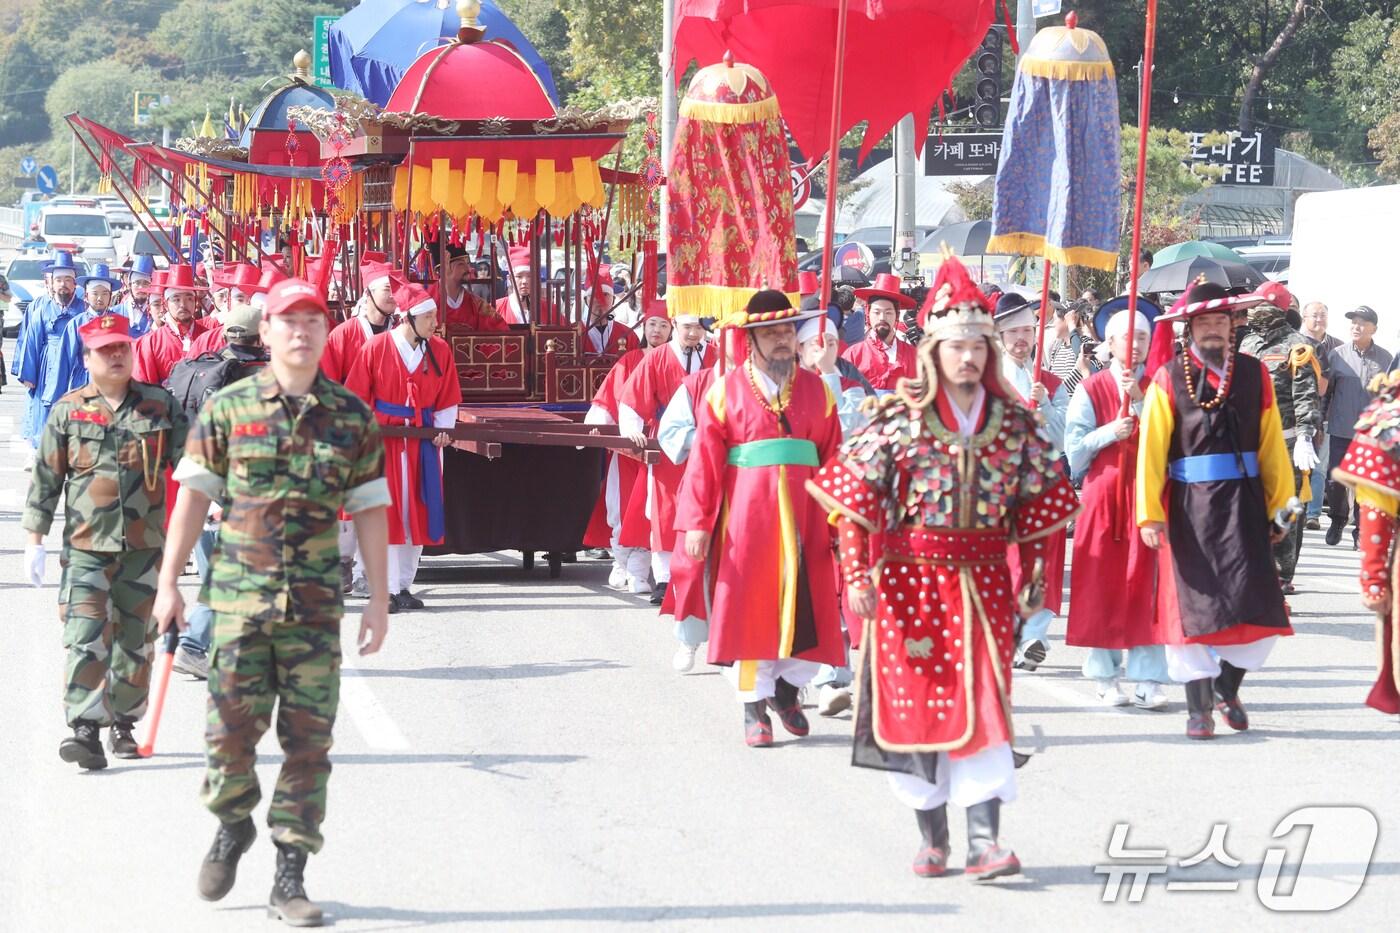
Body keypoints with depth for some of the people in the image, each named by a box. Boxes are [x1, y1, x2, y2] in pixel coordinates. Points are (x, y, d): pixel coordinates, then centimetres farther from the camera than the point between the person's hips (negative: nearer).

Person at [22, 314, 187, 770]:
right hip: (86, 544, -2)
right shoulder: (68, 410, 2)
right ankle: (84, 728, -17)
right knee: (85, 635, -13)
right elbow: (46, 476, 5)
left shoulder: (159, 405, 5)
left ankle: (124, 723, 24)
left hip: (144, 544, 2)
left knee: (135, 638, 10)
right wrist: (34, 540, 2)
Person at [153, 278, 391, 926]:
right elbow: (193, 496, 6)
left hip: (317, 604, 1)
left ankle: (290, 878, 8)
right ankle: (233, 825, 28)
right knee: (231, 726, -3)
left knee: (309, 739, 0)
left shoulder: (352, 416, 5)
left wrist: (378, 600, 5)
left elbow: (370, 509, 8)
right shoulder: (228, 408, 3)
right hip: (238, 597, -1)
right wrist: (168, 582, 2)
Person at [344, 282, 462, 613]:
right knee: (385, 514, -5)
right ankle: (386, 590, -4)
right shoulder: (376, 348, -7)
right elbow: (356, 397, -2)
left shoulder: (440, 350, 2)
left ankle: (403, 585, 17)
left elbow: (448, 399, 10)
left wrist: (443, 429, -4)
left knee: (417, 514, 7)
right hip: (383, 441, -4)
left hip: (423, 444, 4)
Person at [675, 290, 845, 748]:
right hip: (746, 516, -2)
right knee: (749, 607, 2)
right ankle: (755, 706, 12)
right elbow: (705, 461, -2)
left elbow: (833, 459, 6)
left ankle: (786, 684, 26)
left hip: (803, 516, 2)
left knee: (807, 603, 3)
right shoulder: (725, 391, 1)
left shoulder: (815, 390, 8)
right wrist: (697, 523, -8)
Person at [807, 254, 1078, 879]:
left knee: (983, 701, -7)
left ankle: (983, 840, -11)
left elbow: (1039, 501, 10)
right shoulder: (899, 418, -5)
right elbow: (854, 497, -7)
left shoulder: (1015, 421, 3)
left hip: (985, 581, 1)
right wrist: (856, 575, -15)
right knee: (915, 701, 4)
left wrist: (1034, 581, 8)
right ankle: (932, 839, 15)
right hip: (910, 577, -1)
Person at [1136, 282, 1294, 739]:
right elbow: (1151, 448, -7)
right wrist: (1150, 513, -14)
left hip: (1243, 504, 2)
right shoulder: (1169, 377, -2)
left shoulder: (1254, 374, 6)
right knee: (1194, 604, 2)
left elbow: (1272, 444, 7)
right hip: (1188, 507, -2)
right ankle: (1199, 707, 14)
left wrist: (1278, 505, 4)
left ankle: (1227, 687, 24)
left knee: (1257, 607, -1)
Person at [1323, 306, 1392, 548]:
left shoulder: (1384, 359, 2)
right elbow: (1325, 391, 6)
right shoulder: (1337, 355, 1)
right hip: (1340, 430, 0)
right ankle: (1337, 520, 26)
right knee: (1336, 479, 3)